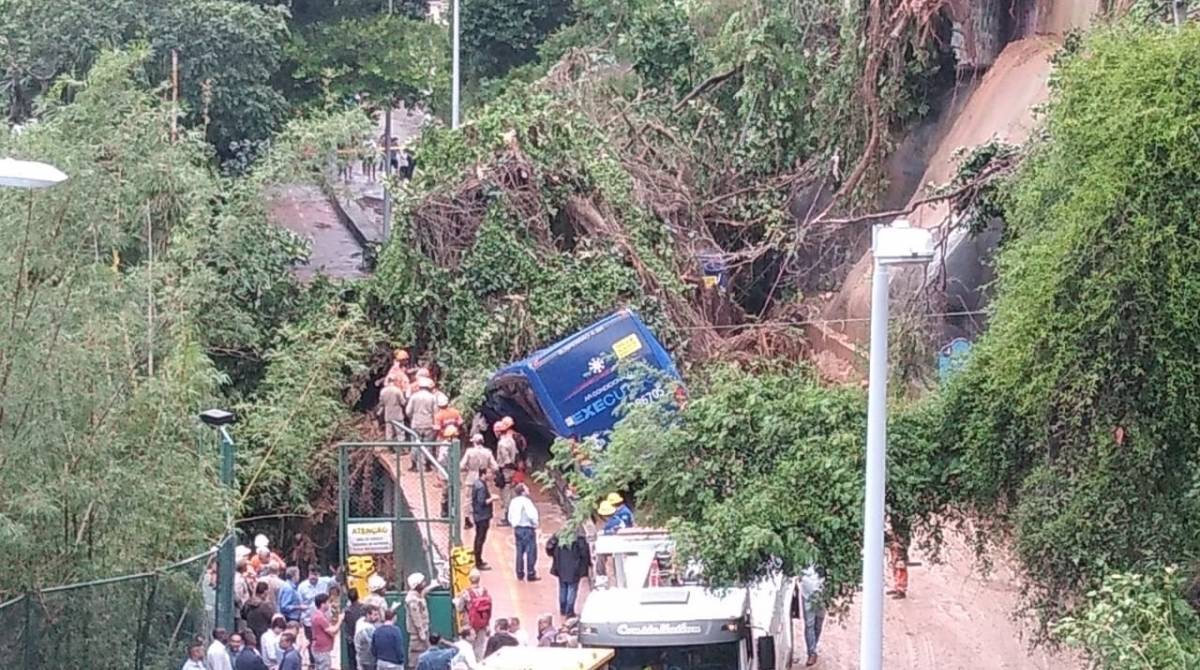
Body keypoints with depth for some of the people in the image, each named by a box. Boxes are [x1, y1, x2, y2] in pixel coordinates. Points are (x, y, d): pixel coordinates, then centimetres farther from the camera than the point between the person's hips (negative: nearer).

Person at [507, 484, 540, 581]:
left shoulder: (514, 501, 8)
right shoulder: (526, 501, -16)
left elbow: (510, 517, 11)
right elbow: (531, 515, -23)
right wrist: (535, 525, -8)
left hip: (517, 528, 8)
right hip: (527, 528, -8)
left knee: (520, 551, 14)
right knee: (531, 551, -1)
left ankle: (520, 573, 18)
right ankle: (531, 574, -1)